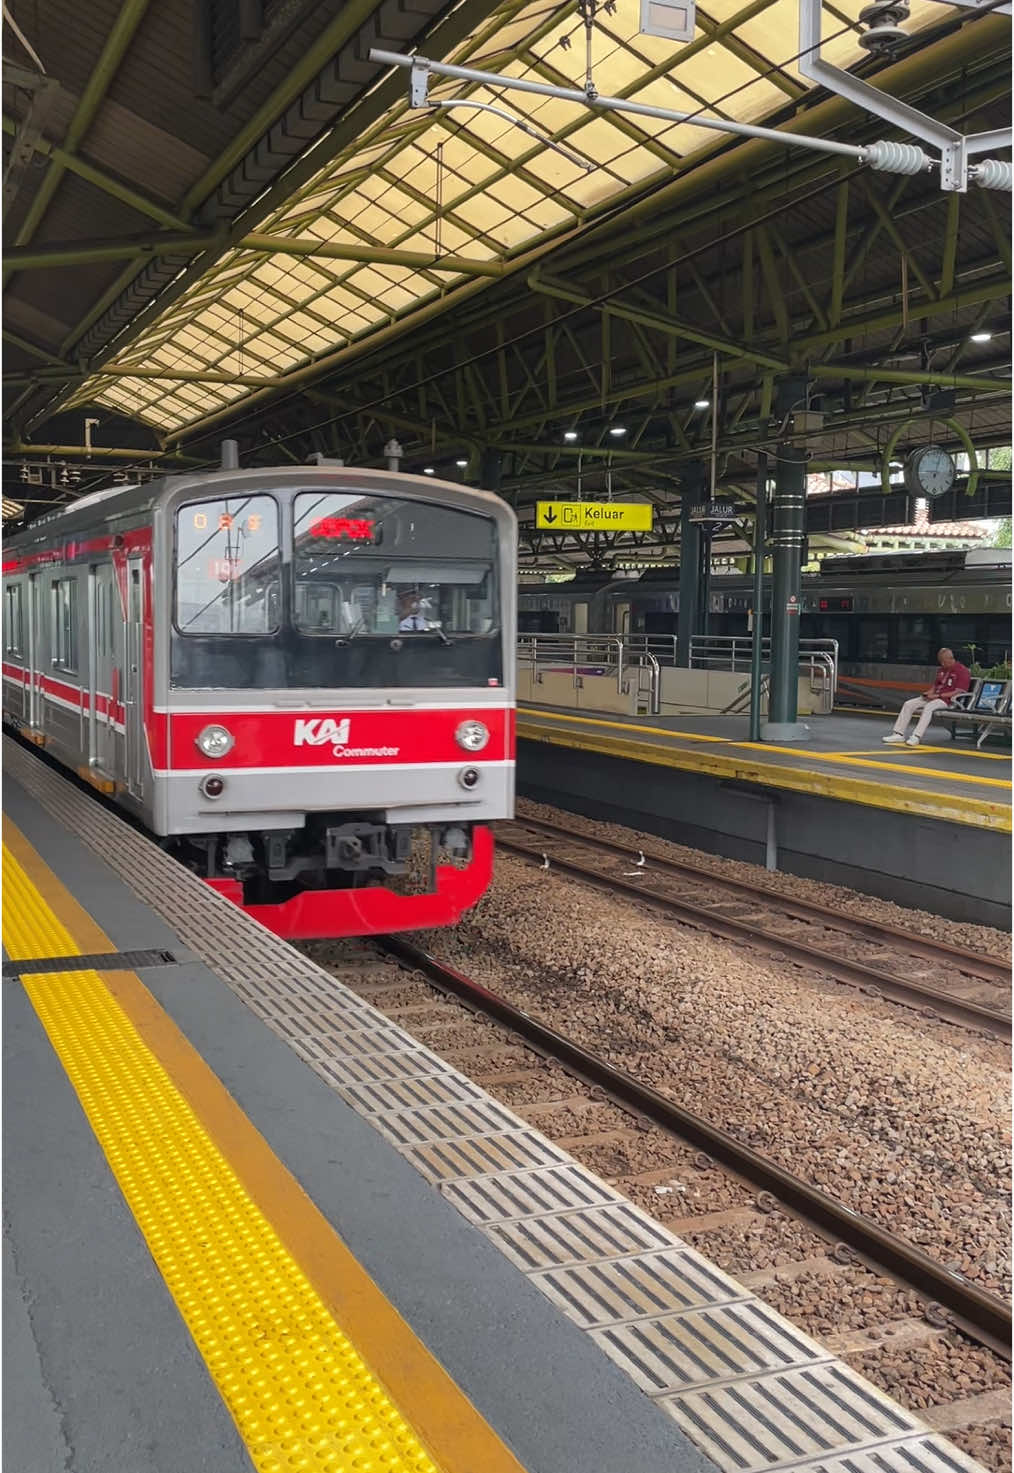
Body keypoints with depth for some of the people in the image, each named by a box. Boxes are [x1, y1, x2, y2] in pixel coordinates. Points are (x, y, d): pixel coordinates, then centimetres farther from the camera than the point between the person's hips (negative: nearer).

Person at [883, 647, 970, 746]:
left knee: (929, 707, -36)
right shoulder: (942, 670, 17)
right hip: (934, 697, 9)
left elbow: (958, 692, -17)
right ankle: (899, 734, -9)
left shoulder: (962, 671, -10)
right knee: (908, 704, -5)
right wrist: (929, 692, 3)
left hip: (948, 699, -9)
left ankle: (916, 737, -40)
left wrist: (938, 695, -20)